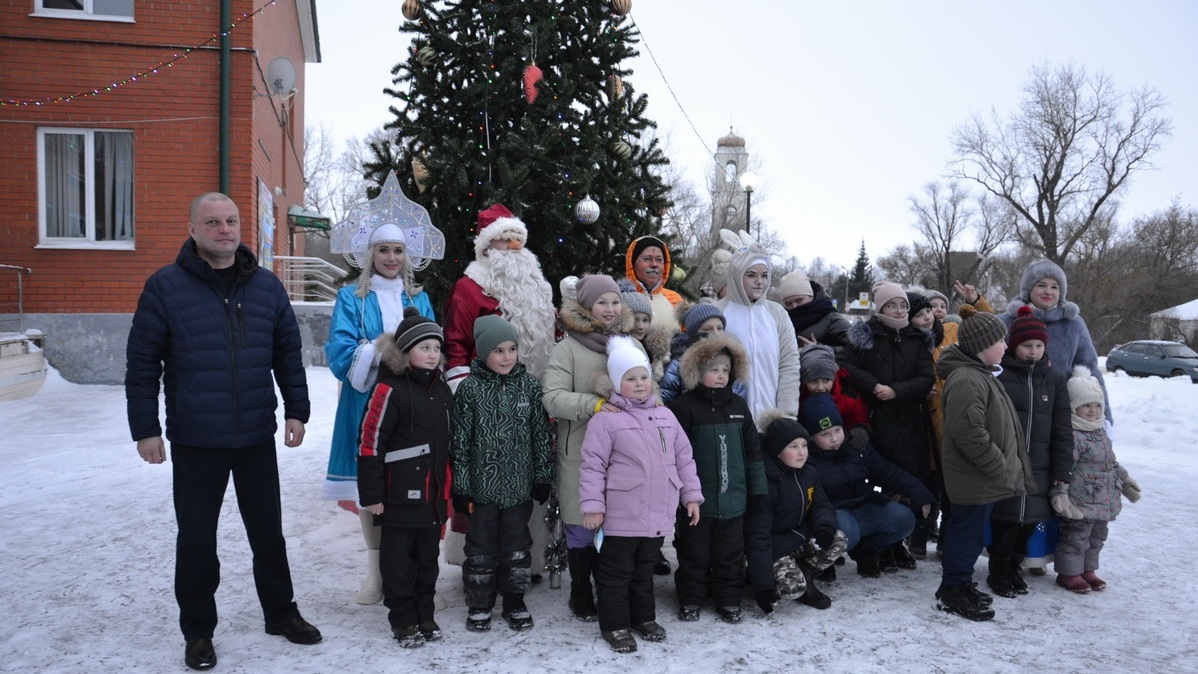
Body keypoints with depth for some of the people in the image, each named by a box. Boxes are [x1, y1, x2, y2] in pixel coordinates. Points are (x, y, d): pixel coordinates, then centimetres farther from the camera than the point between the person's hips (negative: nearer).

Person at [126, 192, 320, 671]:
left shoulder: (266, 285, 4)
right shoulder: (166, 286, -6)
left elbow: (288, 353, 9)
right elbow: (142, 362, -5)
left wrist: (296, 410, 5)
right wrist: (146, 429, -6)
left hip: (257, 437, 3)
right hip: (194, 441, -2)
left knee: (268, 532, 15)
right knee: (196, 538, 10)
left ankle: (280, 613, 32)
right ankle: (198, 631, 27)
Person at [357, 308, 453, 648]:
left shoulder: (441, 389, 9)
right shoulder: (390, 390, -14)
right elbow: (370, 444, -14)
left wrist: (450, 488, 19)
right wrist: (371, 494, -14)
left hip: (433, 494, 7)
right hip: (400, 495, -6)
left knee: (428, 558, 15)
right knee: (399, 560, 6)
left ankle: (425, 615, 29)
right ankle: (403, 620, 20)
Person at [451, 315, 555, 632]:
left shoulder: (530, 385, -1)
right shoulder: (469, 388, -6)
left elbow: (541, 434, 4)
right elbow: (460, 441, -5)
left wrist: (543, 478, 3)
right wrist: (461, 487, -6)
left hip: (519, 485, 2)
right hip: (482, 485, -2)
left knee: (517, 545, 12)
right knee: (481, 546, 10)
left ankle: (515, 601, 28)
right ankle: (479, 604, 25)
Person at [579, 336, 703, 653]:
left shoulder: (665, 415, 8)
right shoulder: (606, 419, -10)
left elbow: (683, 457, 12)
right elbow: (592, 465, -10)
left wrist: (691, 494, 10)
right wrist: (592, 505, -13)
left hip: (658, 513, 5)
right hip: (621, 515, -5)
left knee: (645, 569, 21)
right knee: (616, 572, 7)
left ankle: (644, 617, 36)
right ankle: (615, 624, 22)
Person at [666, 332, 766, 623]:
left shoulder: (738, 405, 6)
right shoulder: (684, 406, -10)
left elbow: (753, 449, 11)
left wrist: (758, 487, 10)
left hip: (733, 498, 4)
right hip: (696, 499, -4)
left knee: (731, 554, 14)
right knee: (694, 554, 9)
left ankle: (729, 600, 28)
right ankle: (690, 600, 24)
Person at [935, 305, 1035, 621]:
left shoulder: (979, 374, 14)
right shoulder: (966, 380, -23)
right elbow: (969, 432, -29)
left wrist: (1005, 467, 20)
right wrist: (999, 467, -20)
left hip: (985, 477, 10)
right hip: (973, 479, -10)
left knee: (969, 530, 18)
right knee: (968, 530, 0)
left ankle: (960, 583, 30)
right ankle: (952, 591, 11)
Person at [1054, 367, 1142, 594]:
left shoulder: (1101, 432, 11)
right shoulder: (1073, 436, -20)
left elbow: (1110, 460, 25)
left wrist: (1125, 480, 28)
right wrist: (1060, 493, -30)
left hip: (1104, 500, 10)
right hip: (1081, 502, -10)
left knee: (1097, 536, 19)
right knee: (1076, 536, 0)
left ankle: (1088, 570, 32)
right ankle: (1069, 573, 13)